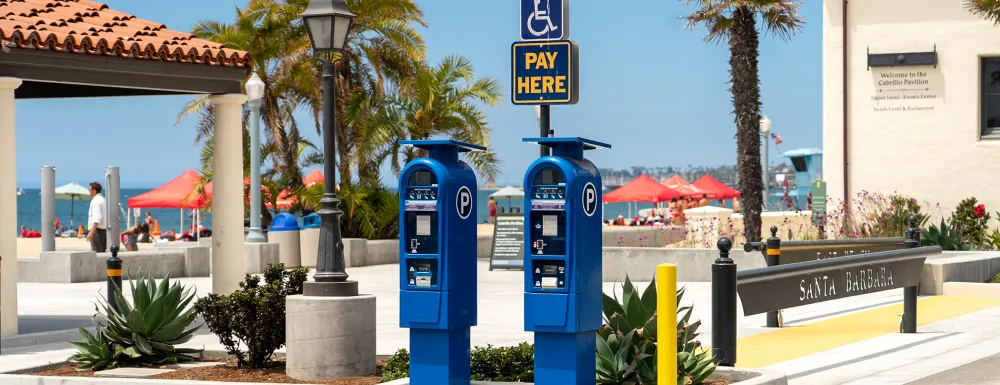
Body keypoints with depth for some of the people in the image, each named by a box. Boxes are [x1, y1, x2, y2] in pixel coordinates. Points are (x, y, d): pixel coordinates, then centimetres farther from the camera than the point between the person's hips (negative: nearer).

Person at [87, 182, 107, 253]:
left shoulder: (95, 201, -12)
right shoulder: (103, 200, 18)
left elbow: (97, 218, -23)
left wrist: (91, 232, -30)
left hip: (97, 229, -10)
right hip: (104, 229, 10)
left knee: (97, 252, -11)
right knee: (103, 251, 13)